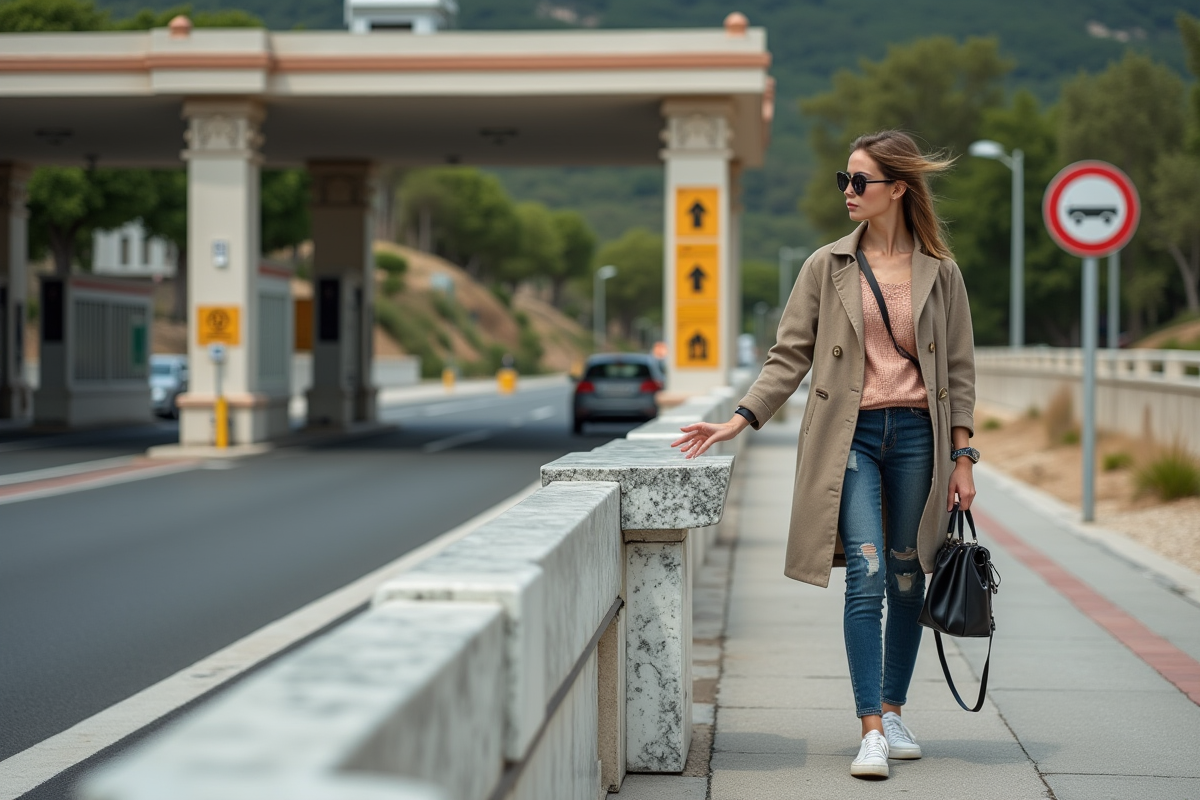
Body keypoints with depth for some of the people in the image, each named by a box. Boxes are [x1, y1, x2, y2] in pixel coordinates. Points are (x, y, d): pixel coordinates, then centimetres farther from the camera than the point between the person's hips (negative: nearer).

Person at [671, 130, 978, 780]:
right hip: (851, 437, -1)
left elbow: (958, 369, 8)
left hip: (916, 434, 1)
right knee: (866, 578, -12)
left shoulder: (940, 273, 5)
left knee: (907, 580, 8)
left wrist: (961, 457, 4)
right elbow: (789, 357, 4)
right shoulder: (827, 268, 4)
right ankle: (871, 730, -11)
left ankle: (893, 712, 24)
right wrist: (738, 422, -7)